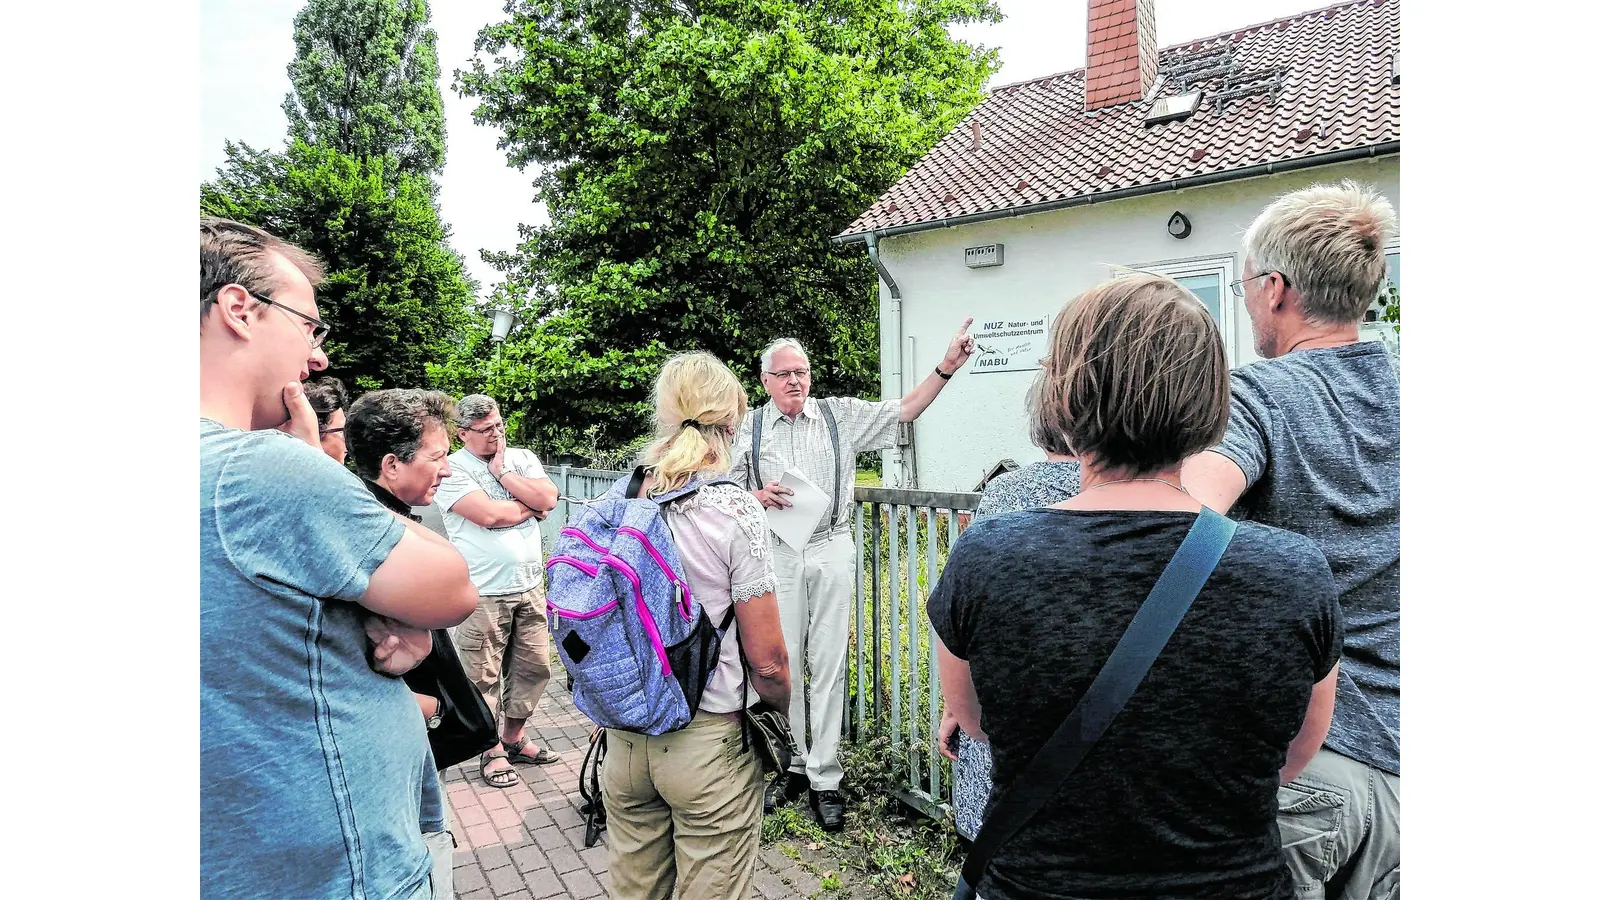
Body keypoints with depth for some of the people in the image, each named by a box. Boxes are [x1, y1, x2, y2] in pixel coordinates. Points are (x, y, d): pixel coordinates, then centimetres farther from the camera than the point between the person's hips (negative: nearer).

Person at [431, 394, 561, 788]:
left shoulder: (522, 458, 9)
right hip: (483, 594, -5)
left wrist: (502, 472, -7)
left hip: (530, 587, 5)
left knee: (533, 666, 13)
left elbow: (548, 497, -7)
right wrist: (531, 506, -5)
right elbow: (488, 514, -20)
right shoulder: (452, 470, -7)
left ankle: (515, 738, 31)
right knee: (483, 675, 5)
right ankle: (492, 752, 22)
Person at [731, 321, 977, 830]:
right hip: (778, 552, 1)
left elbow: (904, 411, 2)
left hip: (832, 548, 0)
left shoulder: (840, 414, 5)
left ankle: (824, 778, 11)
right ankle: (791, 766, 23)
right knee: (784, 663, 6)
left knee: (828, 664, 2)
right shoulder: (751, 426, 6)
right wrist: (758, 495, -12)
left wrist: (946, 367, -8)